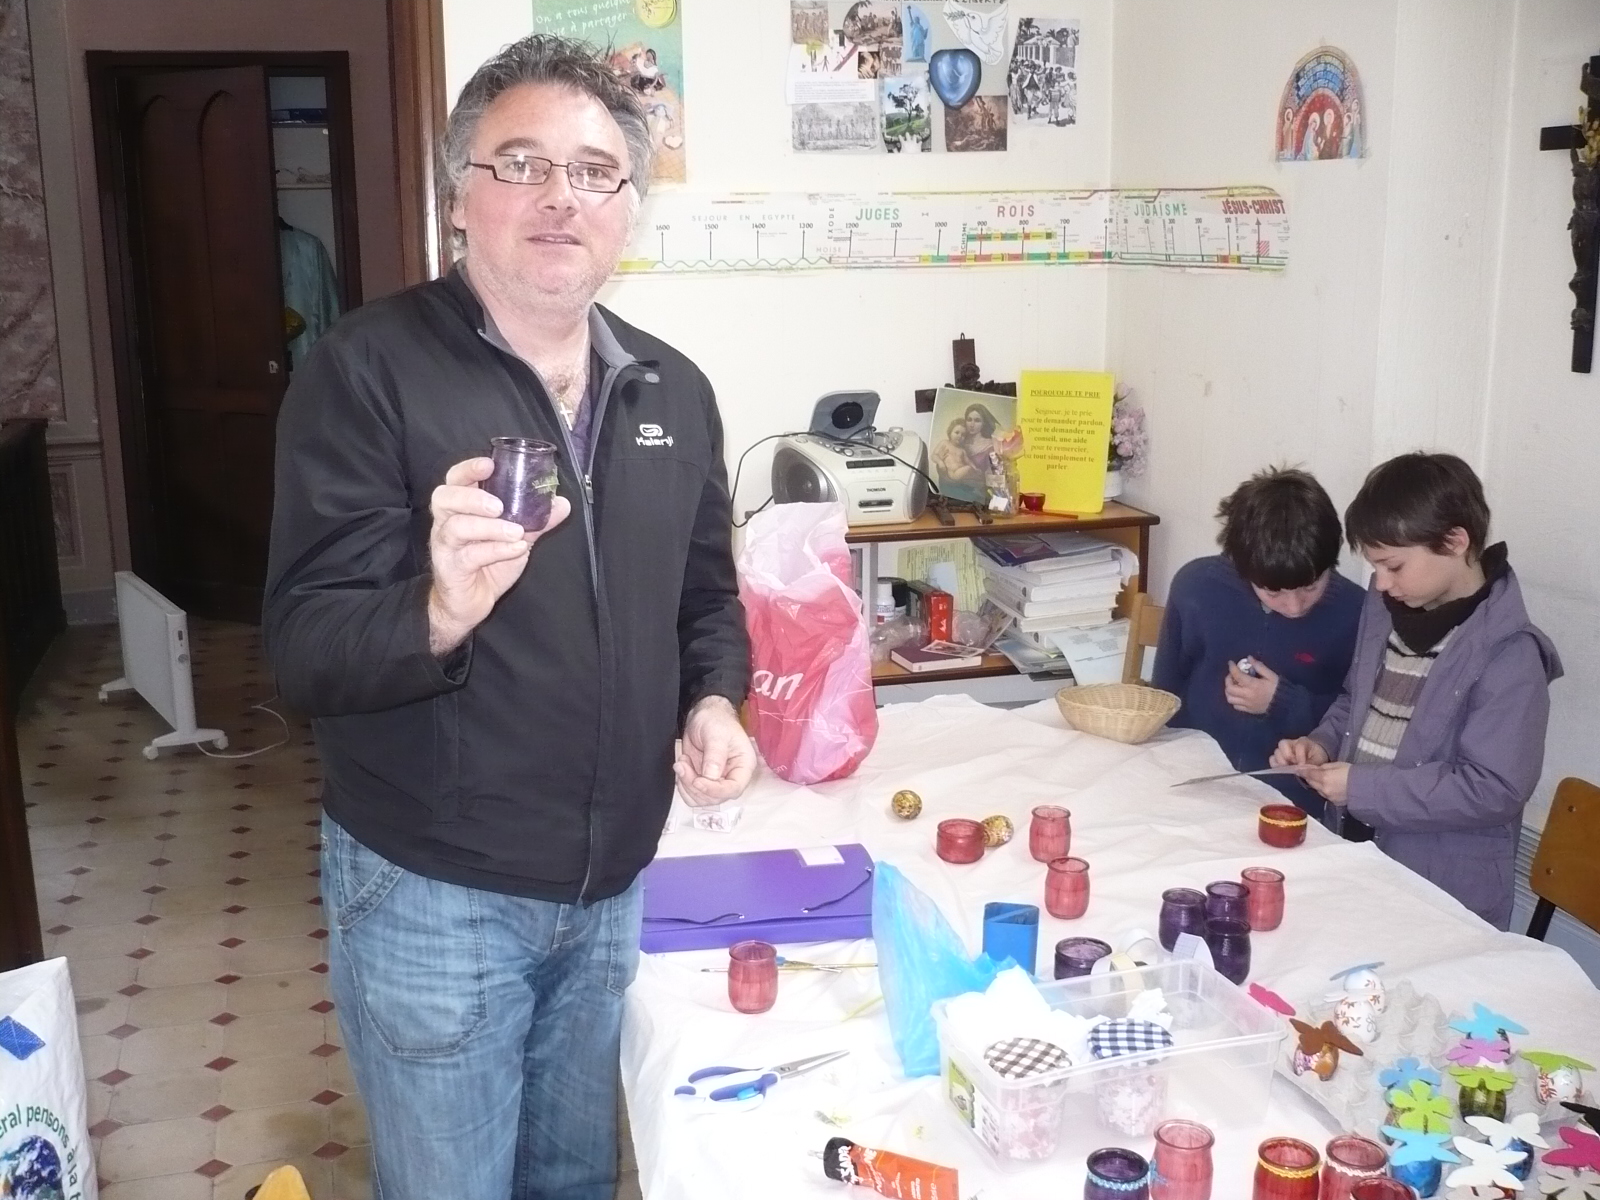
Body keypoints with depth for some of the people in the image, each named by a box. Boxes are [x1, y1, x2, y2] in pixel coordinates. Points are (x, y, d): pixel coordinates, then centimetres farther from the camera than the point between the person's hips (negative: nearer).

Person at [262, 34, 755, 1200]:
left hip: (613, 883, 5)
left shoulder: (674, 390, 2)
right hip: (430, 893, -5)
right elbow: (306, 649, -20)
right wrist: (439, 613, -40)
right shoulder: (367, 370, -15)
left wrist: (714, 701, -6)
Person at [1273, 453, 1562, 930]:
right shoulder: (1386, 608, 3)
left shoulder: (1509, 655, -19)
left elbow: (1495, 790, -23)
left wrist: (1363, 787, -21)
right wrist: (1321, 744, -2)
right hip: (1358, 857, 7)